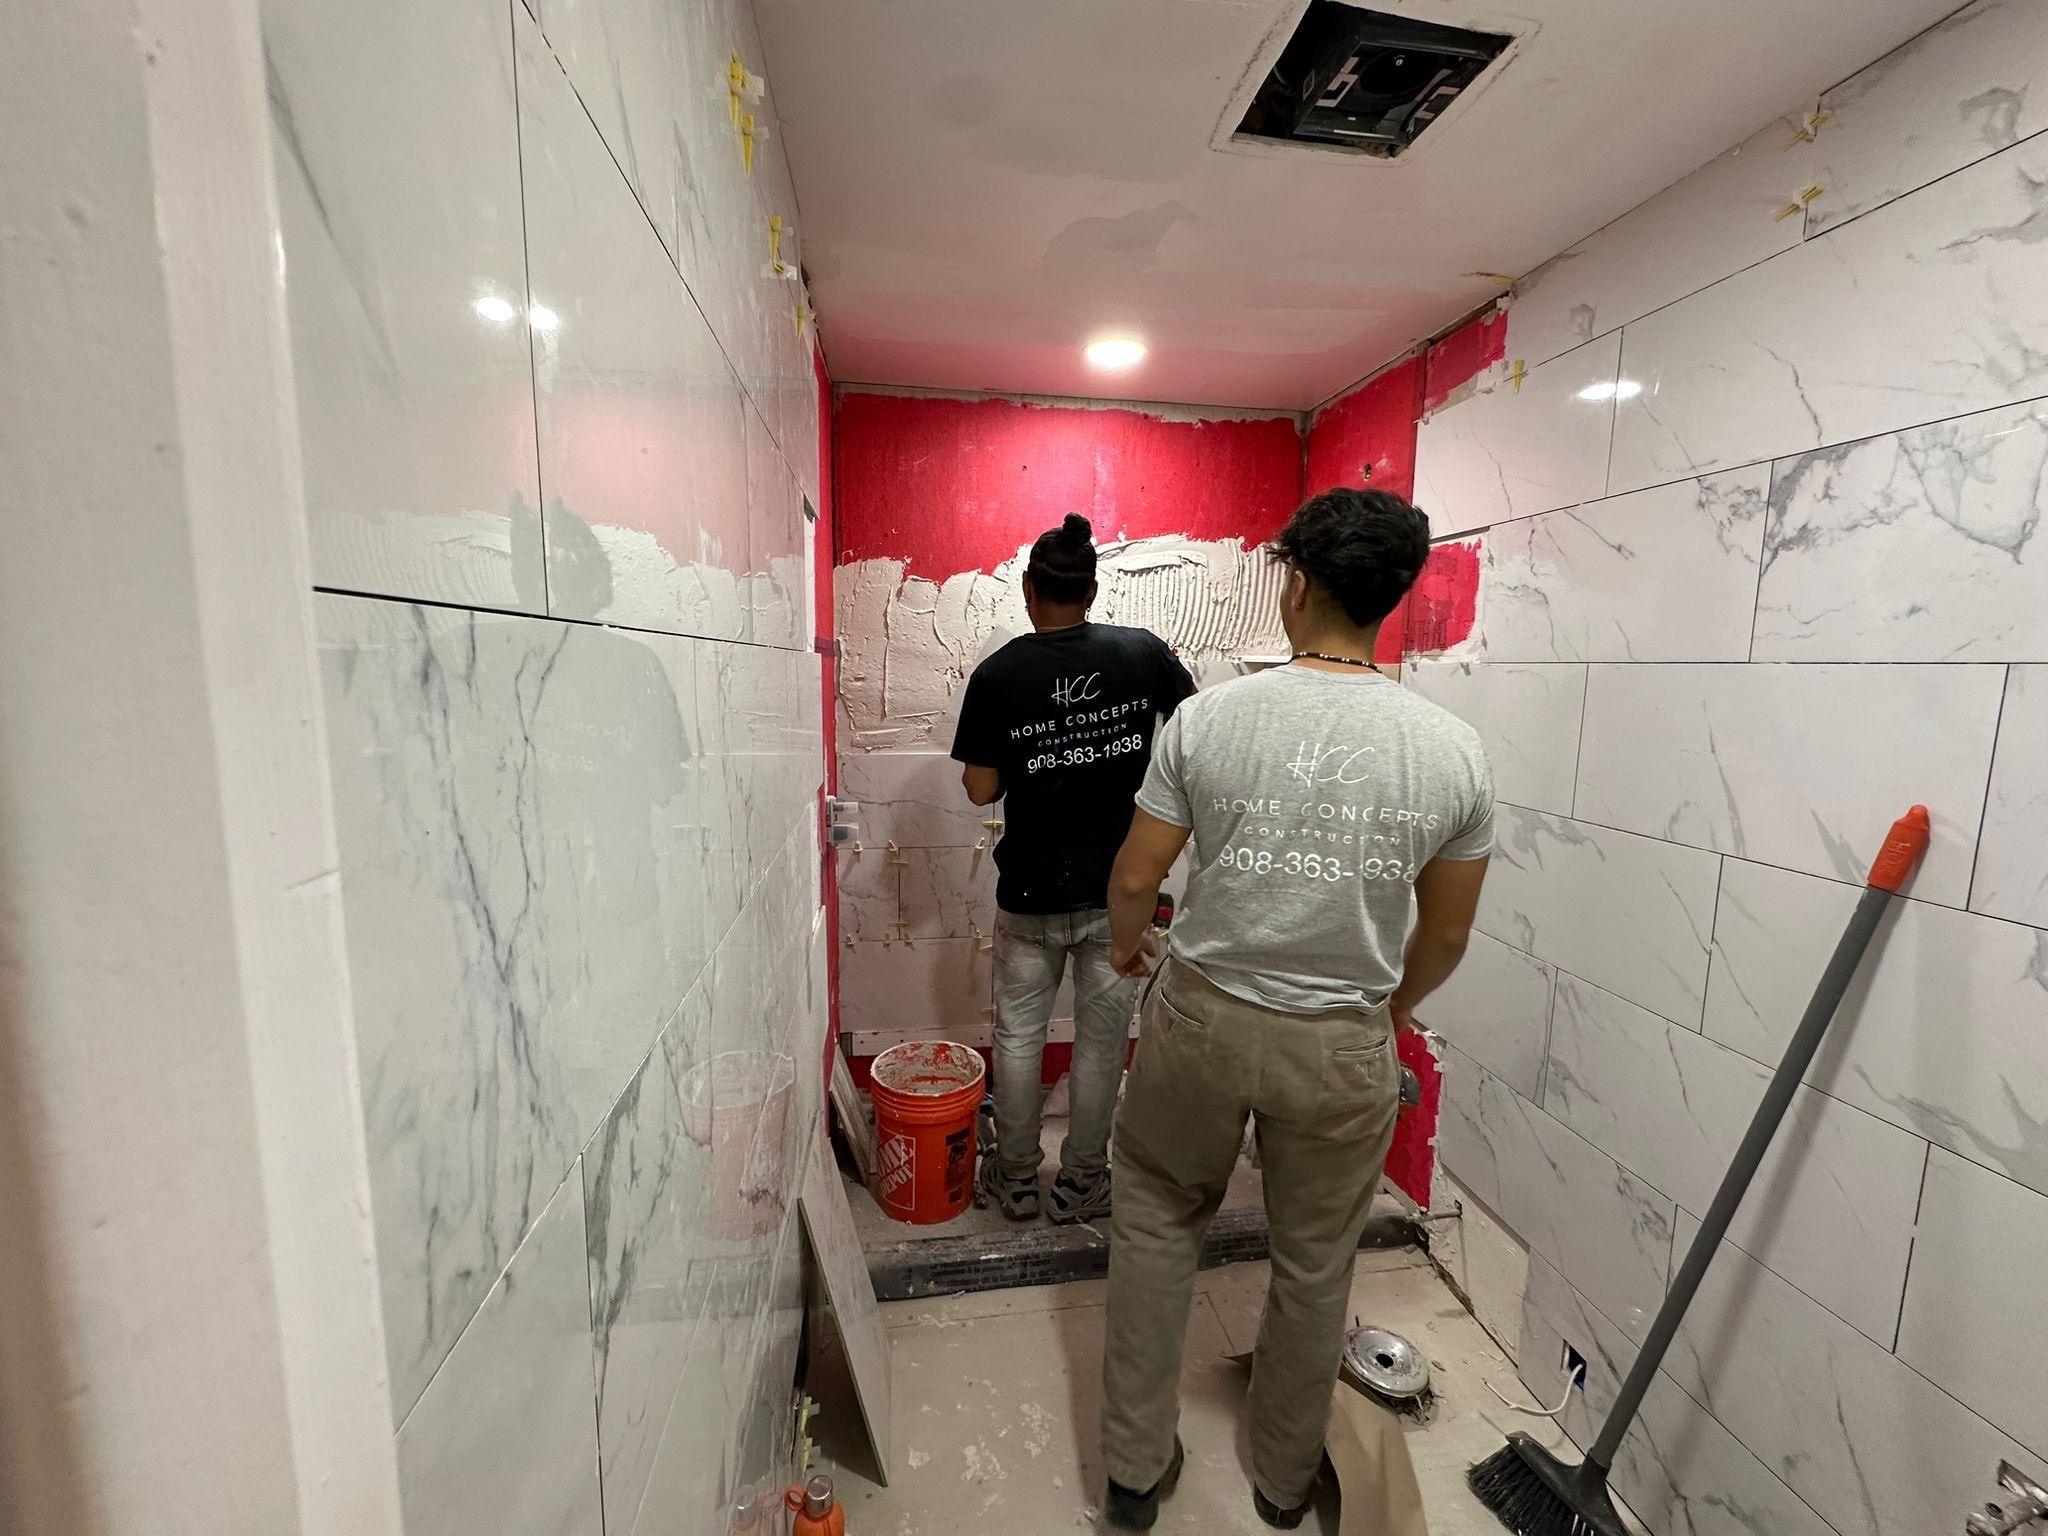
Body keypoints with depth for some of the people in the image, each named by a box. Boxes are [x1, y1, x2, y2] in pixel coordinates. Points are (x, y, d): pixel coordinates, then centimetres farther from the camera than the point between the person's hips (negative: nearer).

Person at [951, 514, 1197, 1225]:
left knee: (1018, 1035, 18)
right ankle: (1082, 1185, 33)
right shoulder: (1144, 651, -7)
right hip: (1121, 888, 1)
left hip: (1030, 892, -1)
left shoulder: (996, 675, -10)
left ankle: (1016, 1180, 35)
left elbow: (981, 789, -7)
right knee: (1102, 1041, 16)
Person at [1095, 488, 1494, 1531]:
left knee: (1157, 1220, 25)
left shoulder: (1207, 718, -15)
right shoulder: (1454, 751, -8)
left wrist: (1128, 946, 15)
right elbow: (1446, 935, 2)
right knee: (1315, 1266, 25)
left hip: (1201, 1018, -1)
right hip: (1344, 1048, 2)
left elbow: (1134, 879, -8)